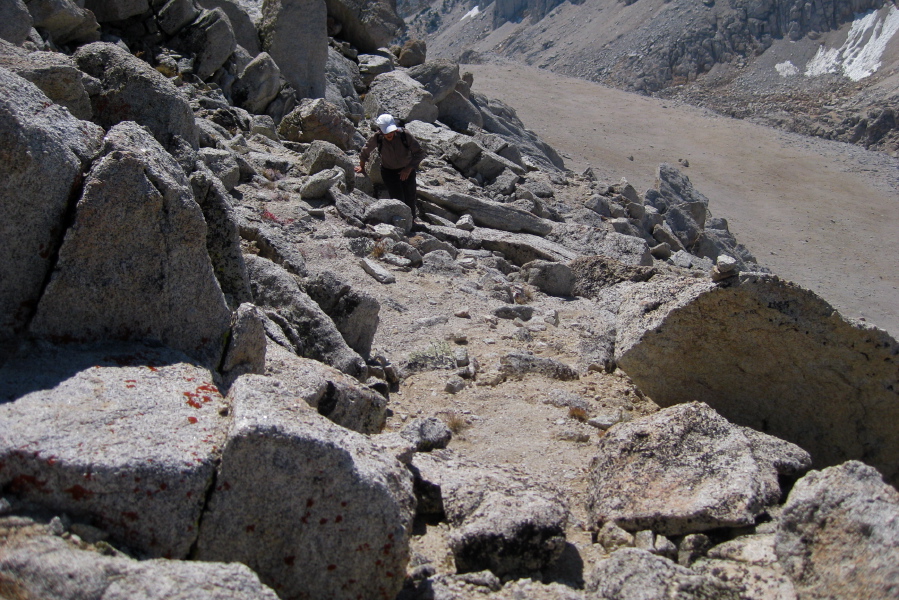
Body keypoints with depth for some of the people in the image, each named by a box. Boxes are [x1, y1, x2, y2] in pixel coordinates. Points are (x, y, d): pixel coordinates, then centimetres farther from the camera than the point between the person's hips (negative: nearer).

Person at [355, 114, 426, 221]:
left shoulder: (404, 135, -23)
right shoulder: (377, 138, -20)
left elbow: (419, 153, -14)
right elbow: (365, 152, 1)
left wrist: (409, 168, -21)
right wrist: (362, 167, 15)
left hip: (407, 170, 1)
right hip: (388, 172, 0)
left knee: (410, 199, 3)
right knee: (398, 200, -14)